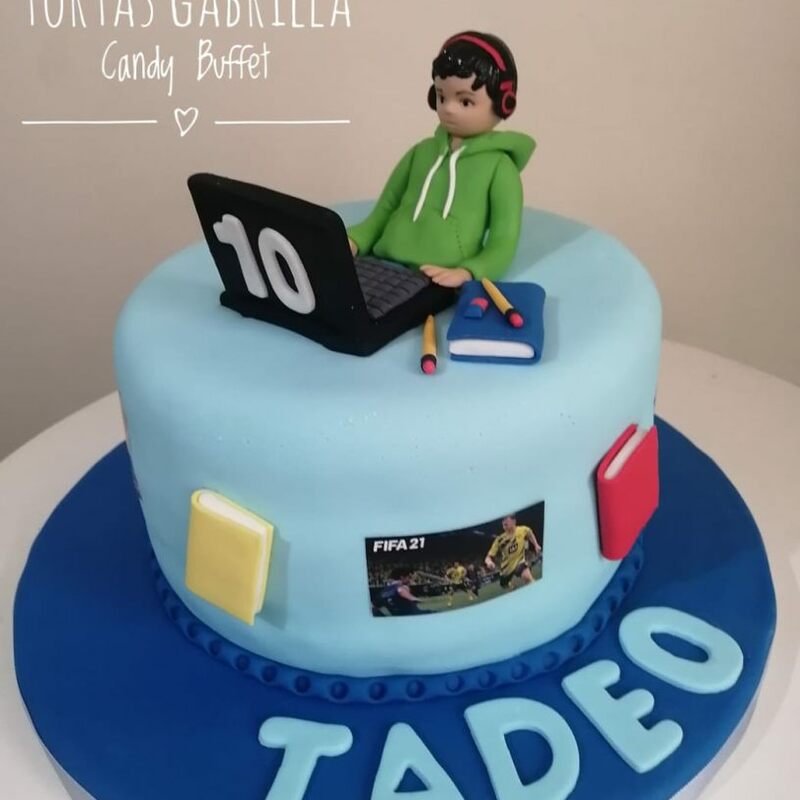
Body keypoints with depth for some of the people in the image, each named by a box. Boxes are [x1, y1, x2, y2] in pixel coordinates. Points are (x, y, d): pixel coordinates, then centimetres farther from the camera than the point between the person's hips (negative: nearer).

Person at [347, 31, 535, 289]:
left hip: (440, 286, -4)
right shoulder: (422, 151, 18)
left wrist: (466, 273, -20)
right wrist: (355, 241, 5)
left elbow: (503, 245, -2)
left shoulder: (499, 166, 3)